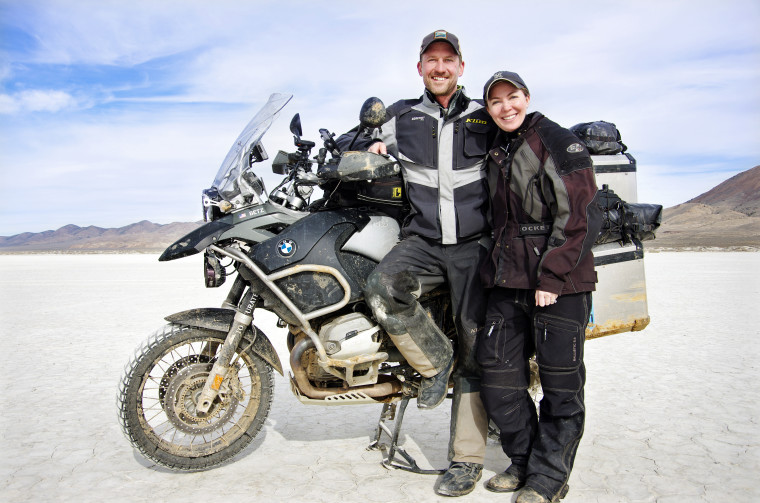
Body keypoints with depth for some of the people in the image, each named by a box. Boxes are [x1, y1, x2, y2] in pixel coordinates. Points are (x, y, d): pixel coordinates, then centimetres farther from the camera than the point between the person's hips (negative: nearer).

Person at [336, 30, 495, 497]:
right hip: (422, 239, 1)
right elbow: (348, 139, 20)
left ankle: (467, 458, 10)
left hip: (474, 242, -1)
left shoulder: (483, 116, 10)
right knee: (382, 288, -31)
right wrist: (371, 146, 0)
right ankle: (435, 359, -3)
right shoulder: (402, 116, 12)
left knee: (474, 349, -3)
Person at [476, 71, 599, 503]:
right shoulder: (496, 154, 17)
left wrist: (553, 275, -17)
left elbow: (576, 214, -12)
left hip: (560, 279, -6)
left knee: (561, 380, 2)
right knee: (498, 376, 6)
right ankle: (525, 462, 25)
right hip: (508, 280, 7)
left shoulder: (559, 141, -3)